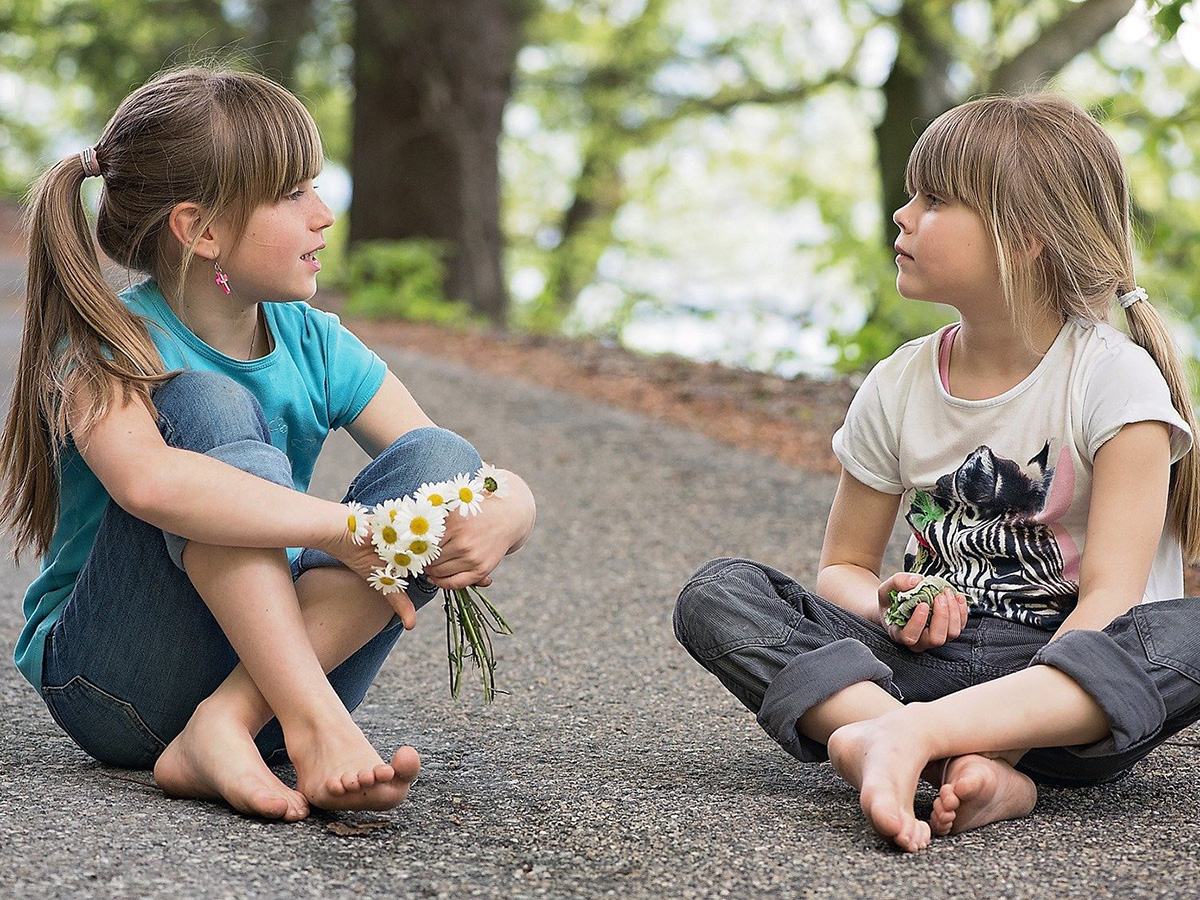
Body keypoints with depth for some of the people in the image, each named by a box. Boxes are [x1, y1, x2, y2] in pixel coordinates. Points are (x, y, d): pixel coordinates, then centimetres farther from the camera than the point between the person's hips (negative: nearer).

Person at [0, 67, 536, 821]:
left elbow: (513, 490, -3)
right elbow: (146, 481, -40)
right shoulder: (106, 346, -14)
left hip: (276, 661, 5)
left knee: (441, 463, -17)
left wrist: (499, 519, -27)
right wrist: (348, 529, -37)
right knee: (209, 408, -25)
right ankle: (316, 728, -37)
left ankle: (227, 729, -30)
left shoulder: (316, 347, 1)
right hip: (117, 683, -5)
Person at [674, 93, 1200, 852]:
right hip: (934, 657, 4)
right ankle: (969, 765, -37)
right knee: (716, 593, -16)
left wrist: (1037, 699, -32)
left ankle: (909, 734, -43)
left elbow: (1109, 599, -16)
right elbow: (843, 566, 14)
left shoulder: (1113, 378, -8)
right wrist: (889, 606, -10)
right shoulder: (901, 387, 5)